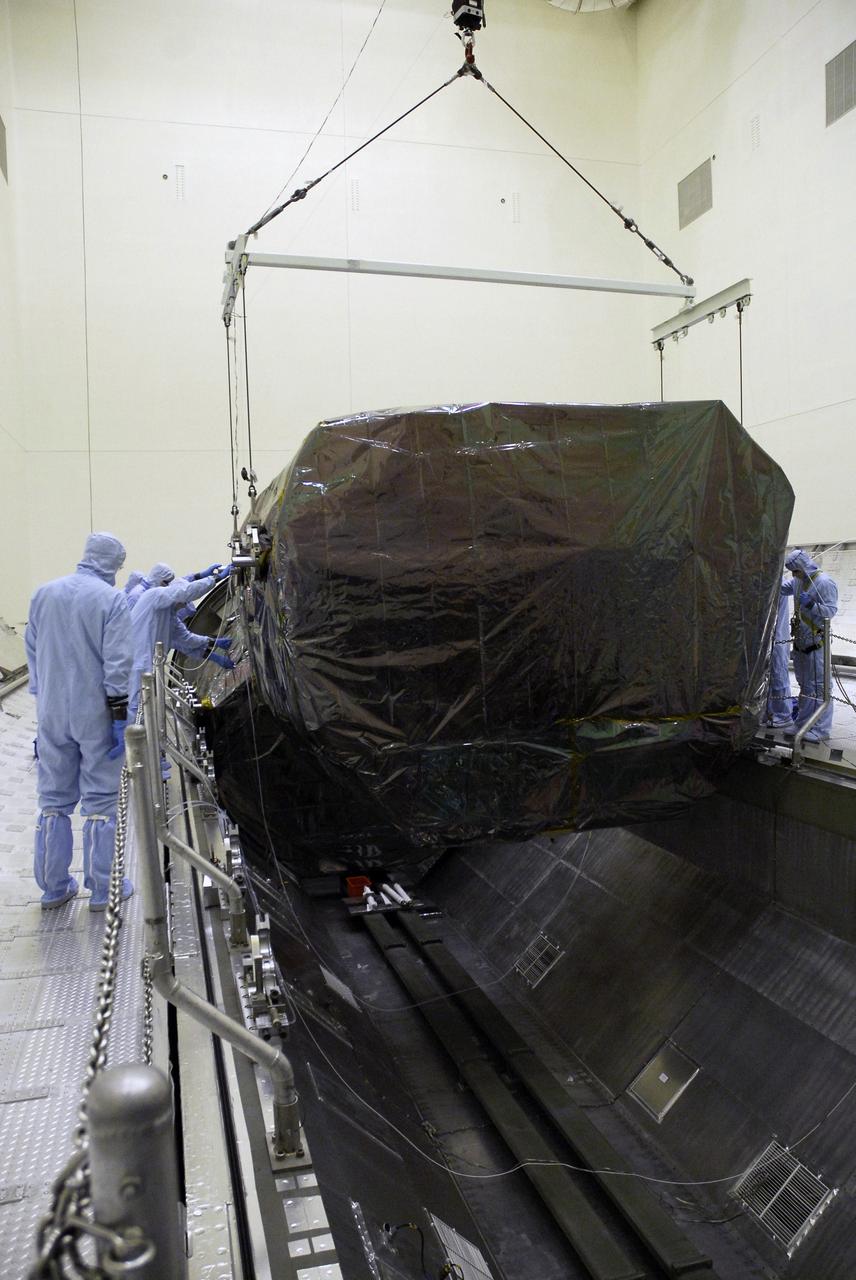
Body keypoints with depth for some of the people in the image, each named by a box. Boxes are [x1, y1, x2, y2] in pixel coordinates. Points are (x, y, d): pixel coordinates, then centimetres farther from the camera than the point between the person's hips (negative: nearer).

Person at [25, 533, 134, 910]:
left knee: (53, 799, 13)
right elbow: (117, 662, -14)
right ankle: (102, 890, 10)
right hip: (95, 714, -4)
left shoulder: (43, 594, 6)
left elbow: (32, 651, 12)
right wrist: (119, 716, -10)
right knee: (99, 801, 4)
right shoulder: (111, 599, -10)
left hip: (51, 715, 5)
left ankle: (53, 887, 20)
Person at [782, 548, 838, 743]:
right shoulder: (798, 581, 10)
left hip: (816, 643, -9)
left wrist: (811, 604, -31)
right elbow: (784, 588, 26)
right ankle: (803, 723, 29)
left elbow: (831, 610, -19)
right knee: (804, 684, 18)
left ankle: (821, 729, -2)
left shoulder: (824, 582, -16)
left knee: (818, 686, -6)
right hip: (800, 641, 9)